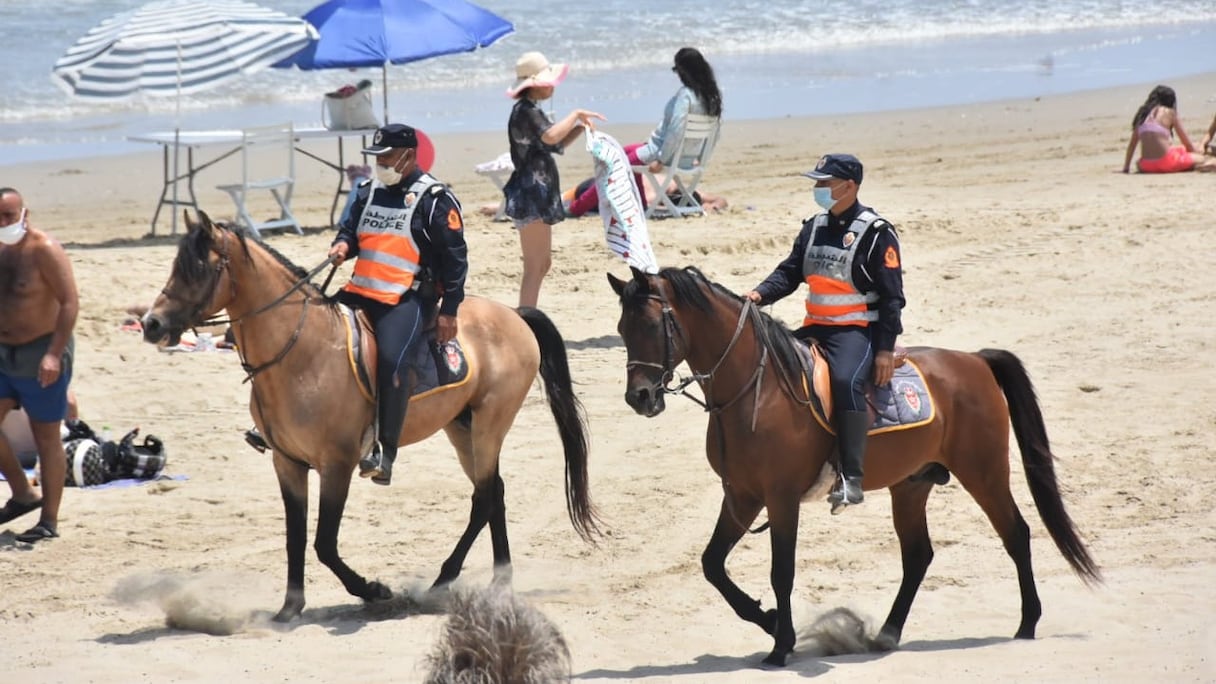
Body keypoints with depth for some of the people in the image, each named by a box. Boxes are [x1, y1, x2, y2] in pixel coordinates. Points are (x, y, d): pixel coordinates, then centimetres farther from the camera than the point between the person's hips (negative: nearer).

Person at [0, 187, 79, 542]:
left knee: (46, 438, 0)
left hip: (40, 356, -7)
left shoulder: (44, 251, -16)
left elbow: (70, 302, -20)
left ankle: (49, 521, 6)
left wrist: (54, 354, -27)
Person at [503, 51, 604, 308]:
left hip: (539, 197, 11)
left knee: (543, 263, 16)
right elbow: (549, 136, -32)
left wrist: (579, 127, 8)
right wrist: (575, 115, -20)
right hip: (530, 197, -11)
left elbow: (556, 145, 24)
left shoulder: (532, 111, 18)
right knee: (534, 267, -12)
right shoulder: (525, 111, -15)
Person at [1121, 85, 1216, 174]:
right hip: (1165, 163, -3)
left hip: (1146, 167, 3)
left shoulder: (1142, 113, 16)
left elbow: (1132, 144, 20)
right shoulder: (1169, 112, 4)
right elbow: (1186, 142, 11)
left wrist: (1125, 168, 28)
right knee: (1201, 159, 13)